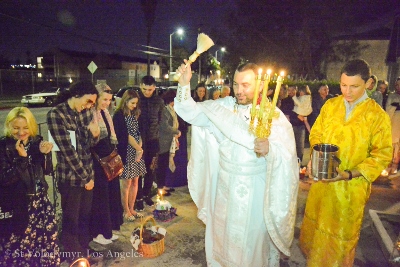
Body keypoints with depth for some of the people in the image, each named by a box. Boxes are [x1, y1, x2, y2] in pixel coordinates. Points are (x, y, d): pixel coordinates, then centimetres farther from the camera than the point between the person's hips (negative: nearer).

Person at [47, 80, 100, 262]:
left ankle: (84, 249, 41)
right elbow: (67, 150, -18)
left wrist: (94, 135, -16)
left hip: (88, 173, 6)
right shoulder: (56, 114, -17)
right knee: (71, 218, 13)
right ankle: (73, 255, 34)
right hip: (70, 176, -5)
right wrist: (85, 176, -12)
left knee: (85, 215, 19)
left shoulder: (86, 112, 2)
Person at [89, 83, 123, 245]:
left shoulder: (105, 114, 9)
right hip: (97, 163, -8)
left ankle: (108, 230, 31)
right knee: (99, 197, 4)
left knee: (111, 194, 15)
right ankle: (97, 233, 23)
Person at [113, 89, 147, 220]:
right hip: (126, 152, -7)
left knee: (135, 182, 11)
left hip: (137, 151, 7)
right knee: (126, 183, 1)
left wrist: (140, 148, -5)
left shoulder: (135, 114, 13)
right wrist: (139, 149, -9)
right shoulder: (119, 115, -8)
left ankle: (131, 209, 24)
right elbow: (125, 135, -13)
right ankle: (126, 211, 16)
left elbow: (138, 133, 11)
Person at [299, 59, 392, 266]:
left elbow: (382, 154, -9)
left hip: (351, 186, -3)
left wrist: (349, 174, -20)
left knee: (341, 232, 14)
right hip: (321, 180, 4)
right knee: (315, 222, 20)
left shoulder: (377, 115, -12)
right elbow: (316, 134, 7)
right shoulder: (330, 105, -2)